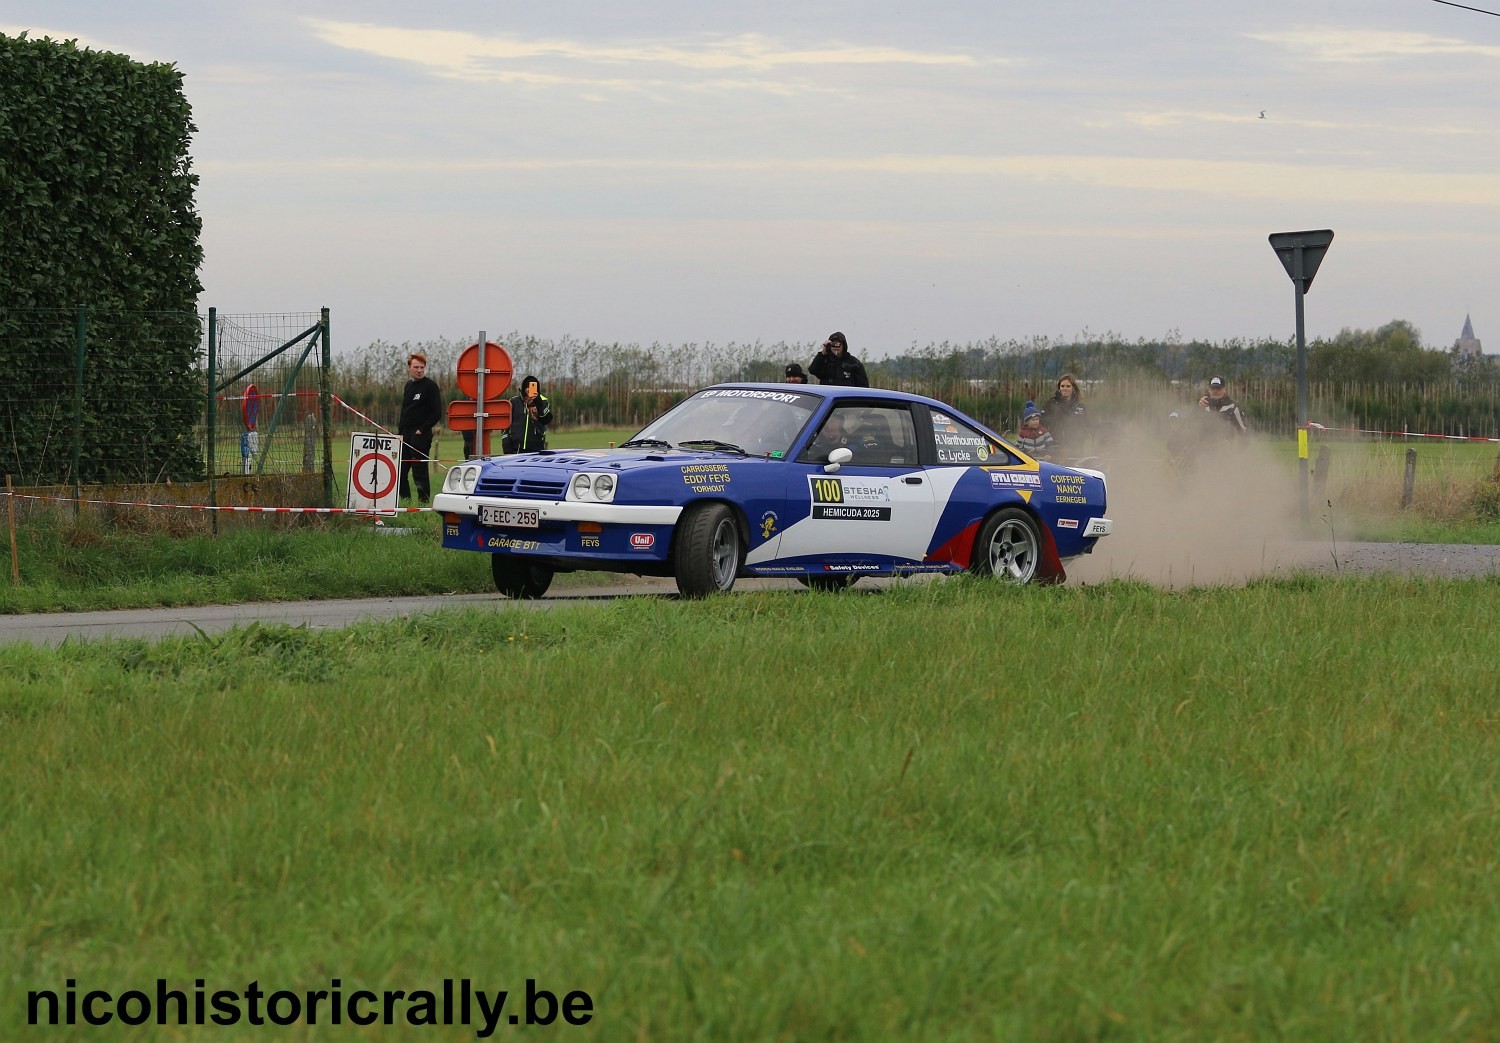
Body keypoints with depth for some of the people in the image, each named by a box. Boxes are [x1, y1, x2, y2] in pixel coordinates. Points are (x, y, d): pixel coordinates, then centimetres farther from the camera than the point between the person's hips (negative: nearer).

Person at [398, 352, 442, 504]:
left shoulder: (430, 386, -7)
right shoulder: (408, 386, 16)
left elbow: (437, 413, -10)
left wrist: (422, 430, -12)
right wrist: (400, 432, 11)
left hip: (421, 435, -7)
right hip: (405, 435, 7)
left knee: (419, 471, -7)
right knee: (400, 470, 7)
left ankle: (424, 502, -2)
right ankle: (403, 500, 14)